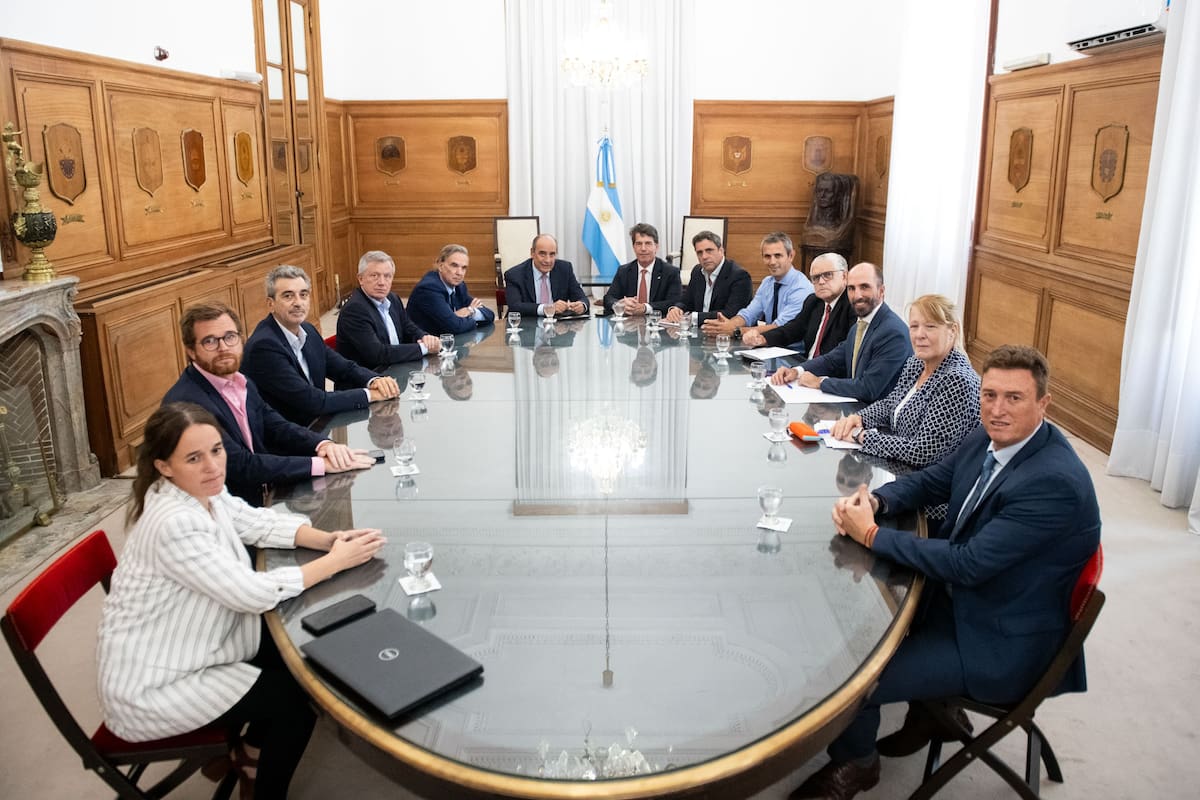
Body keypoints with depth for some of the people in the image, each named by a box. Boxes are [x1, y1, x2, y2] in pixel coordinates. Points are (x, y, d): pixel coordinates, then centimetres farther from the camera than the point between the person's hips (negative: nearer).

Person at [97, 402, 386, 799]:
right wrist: (335, 561, -22)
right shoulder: (176, 525, -32)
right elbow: (254, 594, -30)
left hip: (180, 652, 9)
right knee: (295, 699, -3)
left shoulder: (204, 492, -5)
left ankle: (244, 753, 30)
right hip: (149, 689, -9)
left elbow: (261, 523, 3)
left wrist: (328, 539, -15)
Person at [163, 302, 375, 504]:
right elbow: (241, 466, -23)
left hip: (265, 495, 7)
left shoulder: (241, 383, 6)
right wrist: (322, 463, -23)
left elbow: (276, 427, 6)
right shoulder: (186, 403, -20)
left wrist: (323, 445, -15)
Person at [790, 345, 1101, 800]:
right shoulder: (989, 439, -4)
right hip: (960, 595, 9)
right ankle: (931, 707, 28)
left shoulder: (1054, 482, -29)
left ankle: (855, 763, 22)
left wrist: (871, 534, -23)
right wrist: (873, 501, -13)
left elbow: (967, 564, -29)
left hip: (1002, 644, -9)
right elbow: (928, 482, 9)